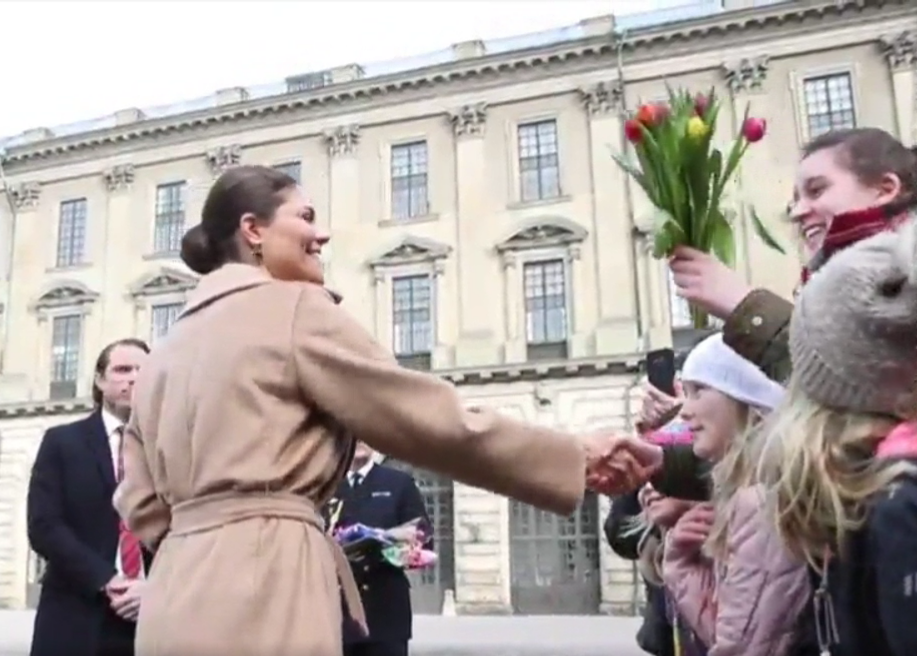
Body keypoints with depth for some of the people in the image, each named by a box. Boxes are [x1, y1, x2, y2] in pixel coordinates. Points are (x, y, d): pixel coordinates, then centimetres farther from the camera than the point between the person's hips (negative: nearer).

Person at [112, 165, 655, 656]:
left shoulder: (169, 349, 18)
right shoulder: (293, 308, -5)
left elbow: (141, 508, 16)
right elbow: (431, 418, -9)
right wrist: (578, 457, -2)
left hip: (181, 600, 9)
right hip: (260, 599, -8)